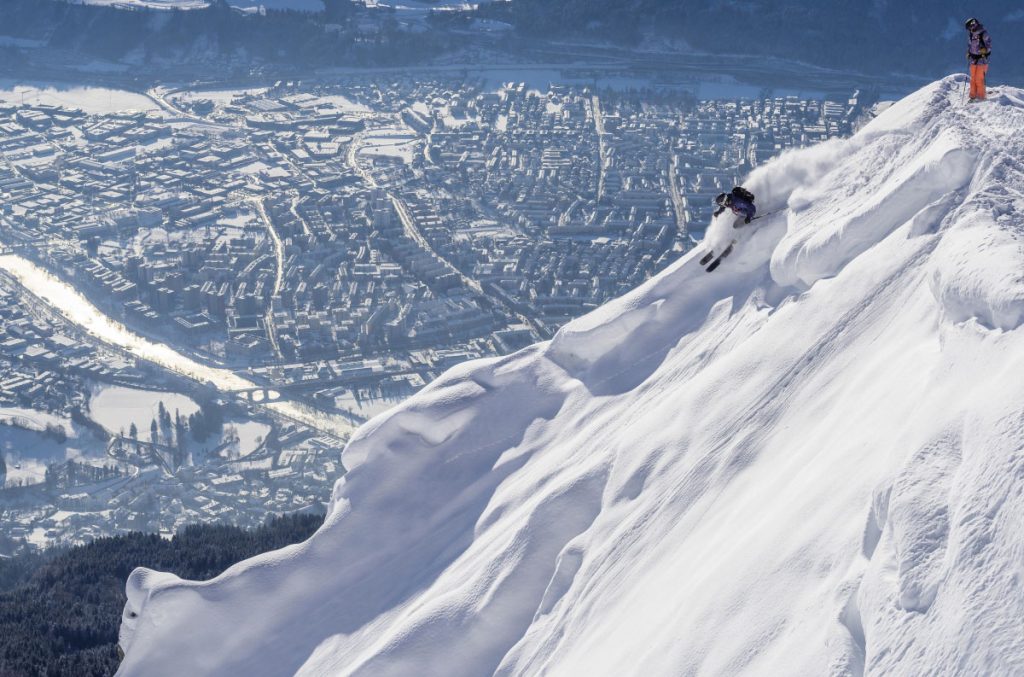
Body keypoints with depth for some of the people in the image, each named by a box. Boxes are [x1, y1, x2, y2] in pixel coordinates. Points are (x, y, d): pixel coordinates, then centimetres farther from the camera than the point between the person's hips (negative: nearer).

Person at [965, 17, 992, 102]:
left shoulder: (983, 34, -12)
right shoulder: (970, 34, 8)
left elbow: (989, 44, -9)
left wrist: (985, 50, -27)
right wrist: (968, 52, 7)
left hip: (982, 58, -6)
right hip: (973, 59, 6)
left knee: (979, 79, -9)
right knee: (973, 78, 6)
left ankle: (981, 96, -1)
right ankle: (973, 96, 12)